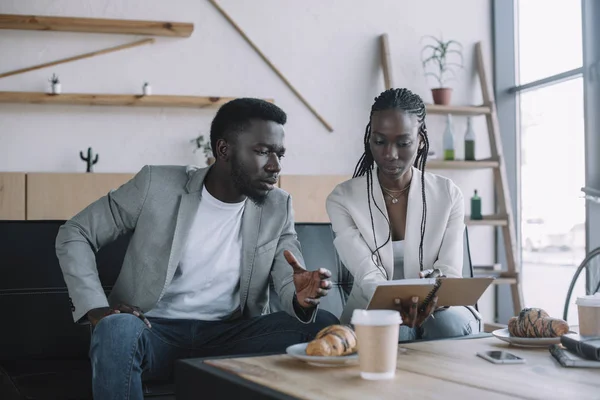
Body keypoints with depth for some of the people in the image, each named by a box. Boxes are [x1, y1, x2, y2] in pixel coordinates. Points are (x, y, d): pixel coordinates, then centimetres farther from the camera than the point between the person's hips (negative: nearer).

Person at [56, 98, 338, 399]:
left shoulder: (277, 208, 2)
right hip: (155, 330, -2)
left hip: (230, 335, 3)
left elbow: (290, 284, -3)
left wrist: (303, 298, -29)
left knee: (323, 326, -20)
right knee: (117, 330, -37)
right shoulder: (157, 184, -7)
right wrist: (95, 307, -17)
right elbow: (74, 234, -1)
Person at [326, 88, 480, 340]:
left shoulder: (449, 195, -1)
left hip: (436, 309, 2)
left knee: (452, 324, -32)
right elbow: (368, 277, -16)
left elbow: (450, 273, -10)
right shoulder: (343, 199, -6)